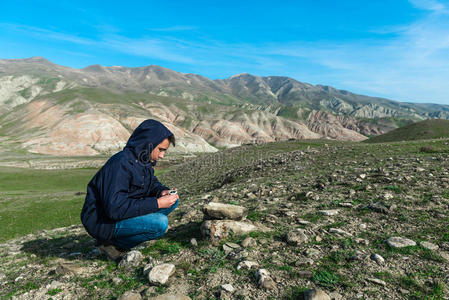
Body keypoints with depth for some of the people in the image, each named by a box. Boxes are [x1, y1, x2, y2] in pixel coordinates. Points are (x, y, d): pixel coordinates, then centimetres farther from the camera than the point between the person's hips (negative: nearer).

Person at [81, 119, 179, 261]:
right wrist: (157, 203, -28)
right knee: (160, 223, -28)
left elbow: (152, 182, 18)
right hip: (101, 222, -9)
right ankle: (111, 243, -5)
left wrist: (162, 191, -7)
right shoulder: (121, 164, -26)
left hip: (126, 211, 9)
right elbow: (115, 208, -32)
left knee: (172, 200, -1)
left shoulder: (143, 159, 1)